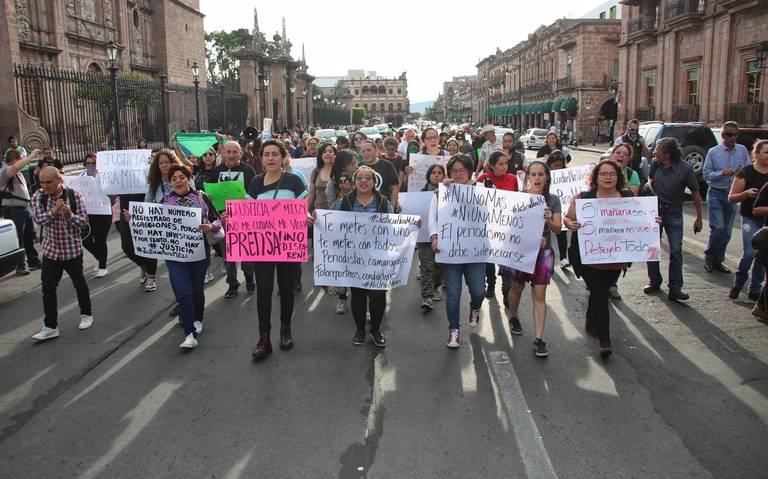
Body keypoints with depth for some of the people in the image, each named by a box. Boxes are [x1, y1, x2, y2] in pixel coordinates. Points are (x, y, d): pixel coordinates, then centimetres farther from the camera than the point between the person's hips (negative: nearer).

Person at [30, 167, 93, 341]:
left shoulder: (74, 196, -11)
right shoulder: (38, 196, -3)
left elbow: (84, 222, -11)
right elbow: (38, 218, -13)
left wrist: (69, 214, -30)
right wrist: (53, 212, -31)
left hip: (72, 249, -2)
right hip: (50, 250, 2)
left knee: (79, 283, 13)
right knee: (48, 289, 1)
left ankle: (86, 314, 33)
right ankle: (50, 326, 8)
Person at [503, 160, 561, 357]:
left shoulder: (553, 200, -2)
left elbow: (558, 227, -8)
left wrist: (549, 221, -30)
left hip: (543, 250, 0)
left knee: (539, 294, -4)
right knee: (516, 287, 16)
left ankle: (538, 339, -1)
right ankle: (513, 317, 46)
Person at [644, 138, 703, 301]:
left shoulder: (685, 168, -13)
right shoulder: (655, 165, -6)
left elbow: (695, 194, -5)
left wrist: (699, 218, -3)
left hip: (674, 214, -3)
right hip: (654, 210, 3)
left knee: (676, 251, -5)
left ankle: (675, 289, 2)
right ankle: (654, 282, 24)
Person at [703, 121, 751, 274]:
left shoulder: (743, 150, 4)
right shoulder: (713, 152, -3)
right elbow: (706, 175, -4)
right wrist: (722, 173, -20)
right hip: (716, 194, -3)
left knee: (727, 231, 9)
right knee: (718, 228, -13)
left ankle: (718, 261, 21)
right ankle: (709, 256, 8)